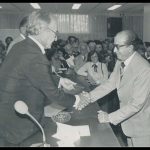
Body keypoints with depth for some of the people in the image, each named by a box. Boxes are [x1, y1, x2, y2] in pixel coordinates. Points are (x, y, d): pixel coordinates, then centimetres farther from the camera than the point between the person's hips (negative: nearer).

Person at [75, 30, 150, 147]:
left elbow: (137, 103, -29)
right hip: (128, 120, 7)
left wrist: (110, 117, -26)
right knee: (130, 143, 24)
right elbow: (111, 83, -1)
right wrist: (90, 96, -13)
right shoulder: (120, 62, -6)